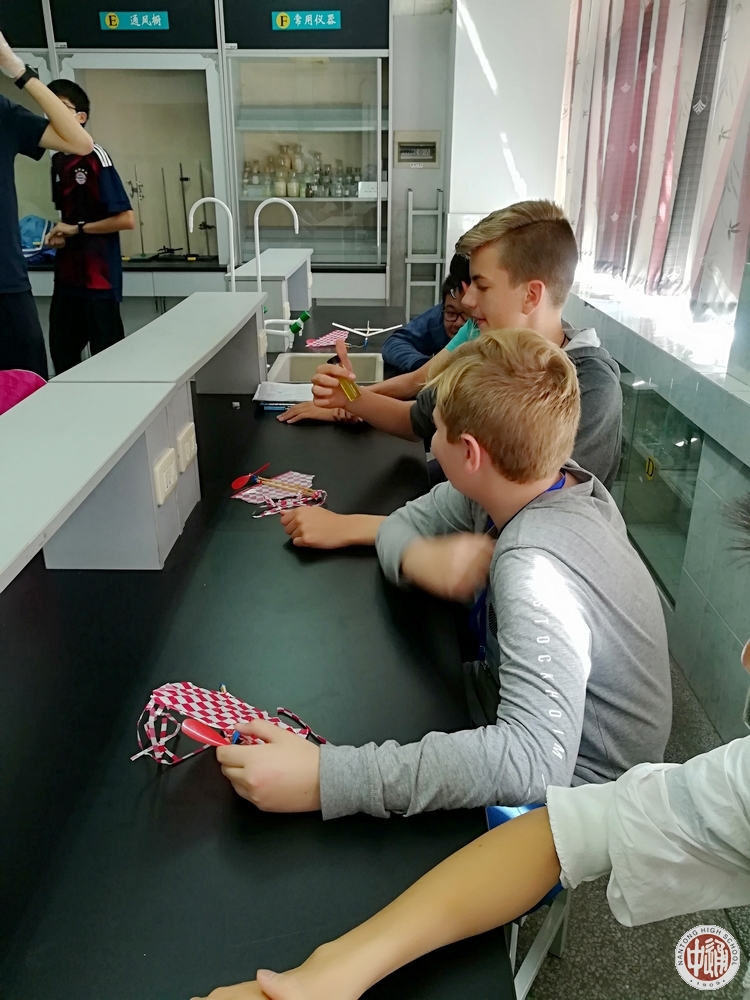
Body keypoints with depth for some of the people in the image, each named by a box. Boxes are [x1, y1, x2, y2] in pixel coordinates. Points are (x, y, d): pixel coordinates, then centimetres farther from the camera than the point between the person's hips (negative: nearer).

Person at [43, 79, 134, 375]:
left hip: (98, 276, -8)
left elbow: (126, 219, -15)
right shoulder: (57, 161, 14)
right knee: (62, 354, 10)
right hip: (67, 274, 8)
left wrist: (77, 229, -10)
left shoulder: (95, 157, -10)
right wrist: (60, 234, 5)